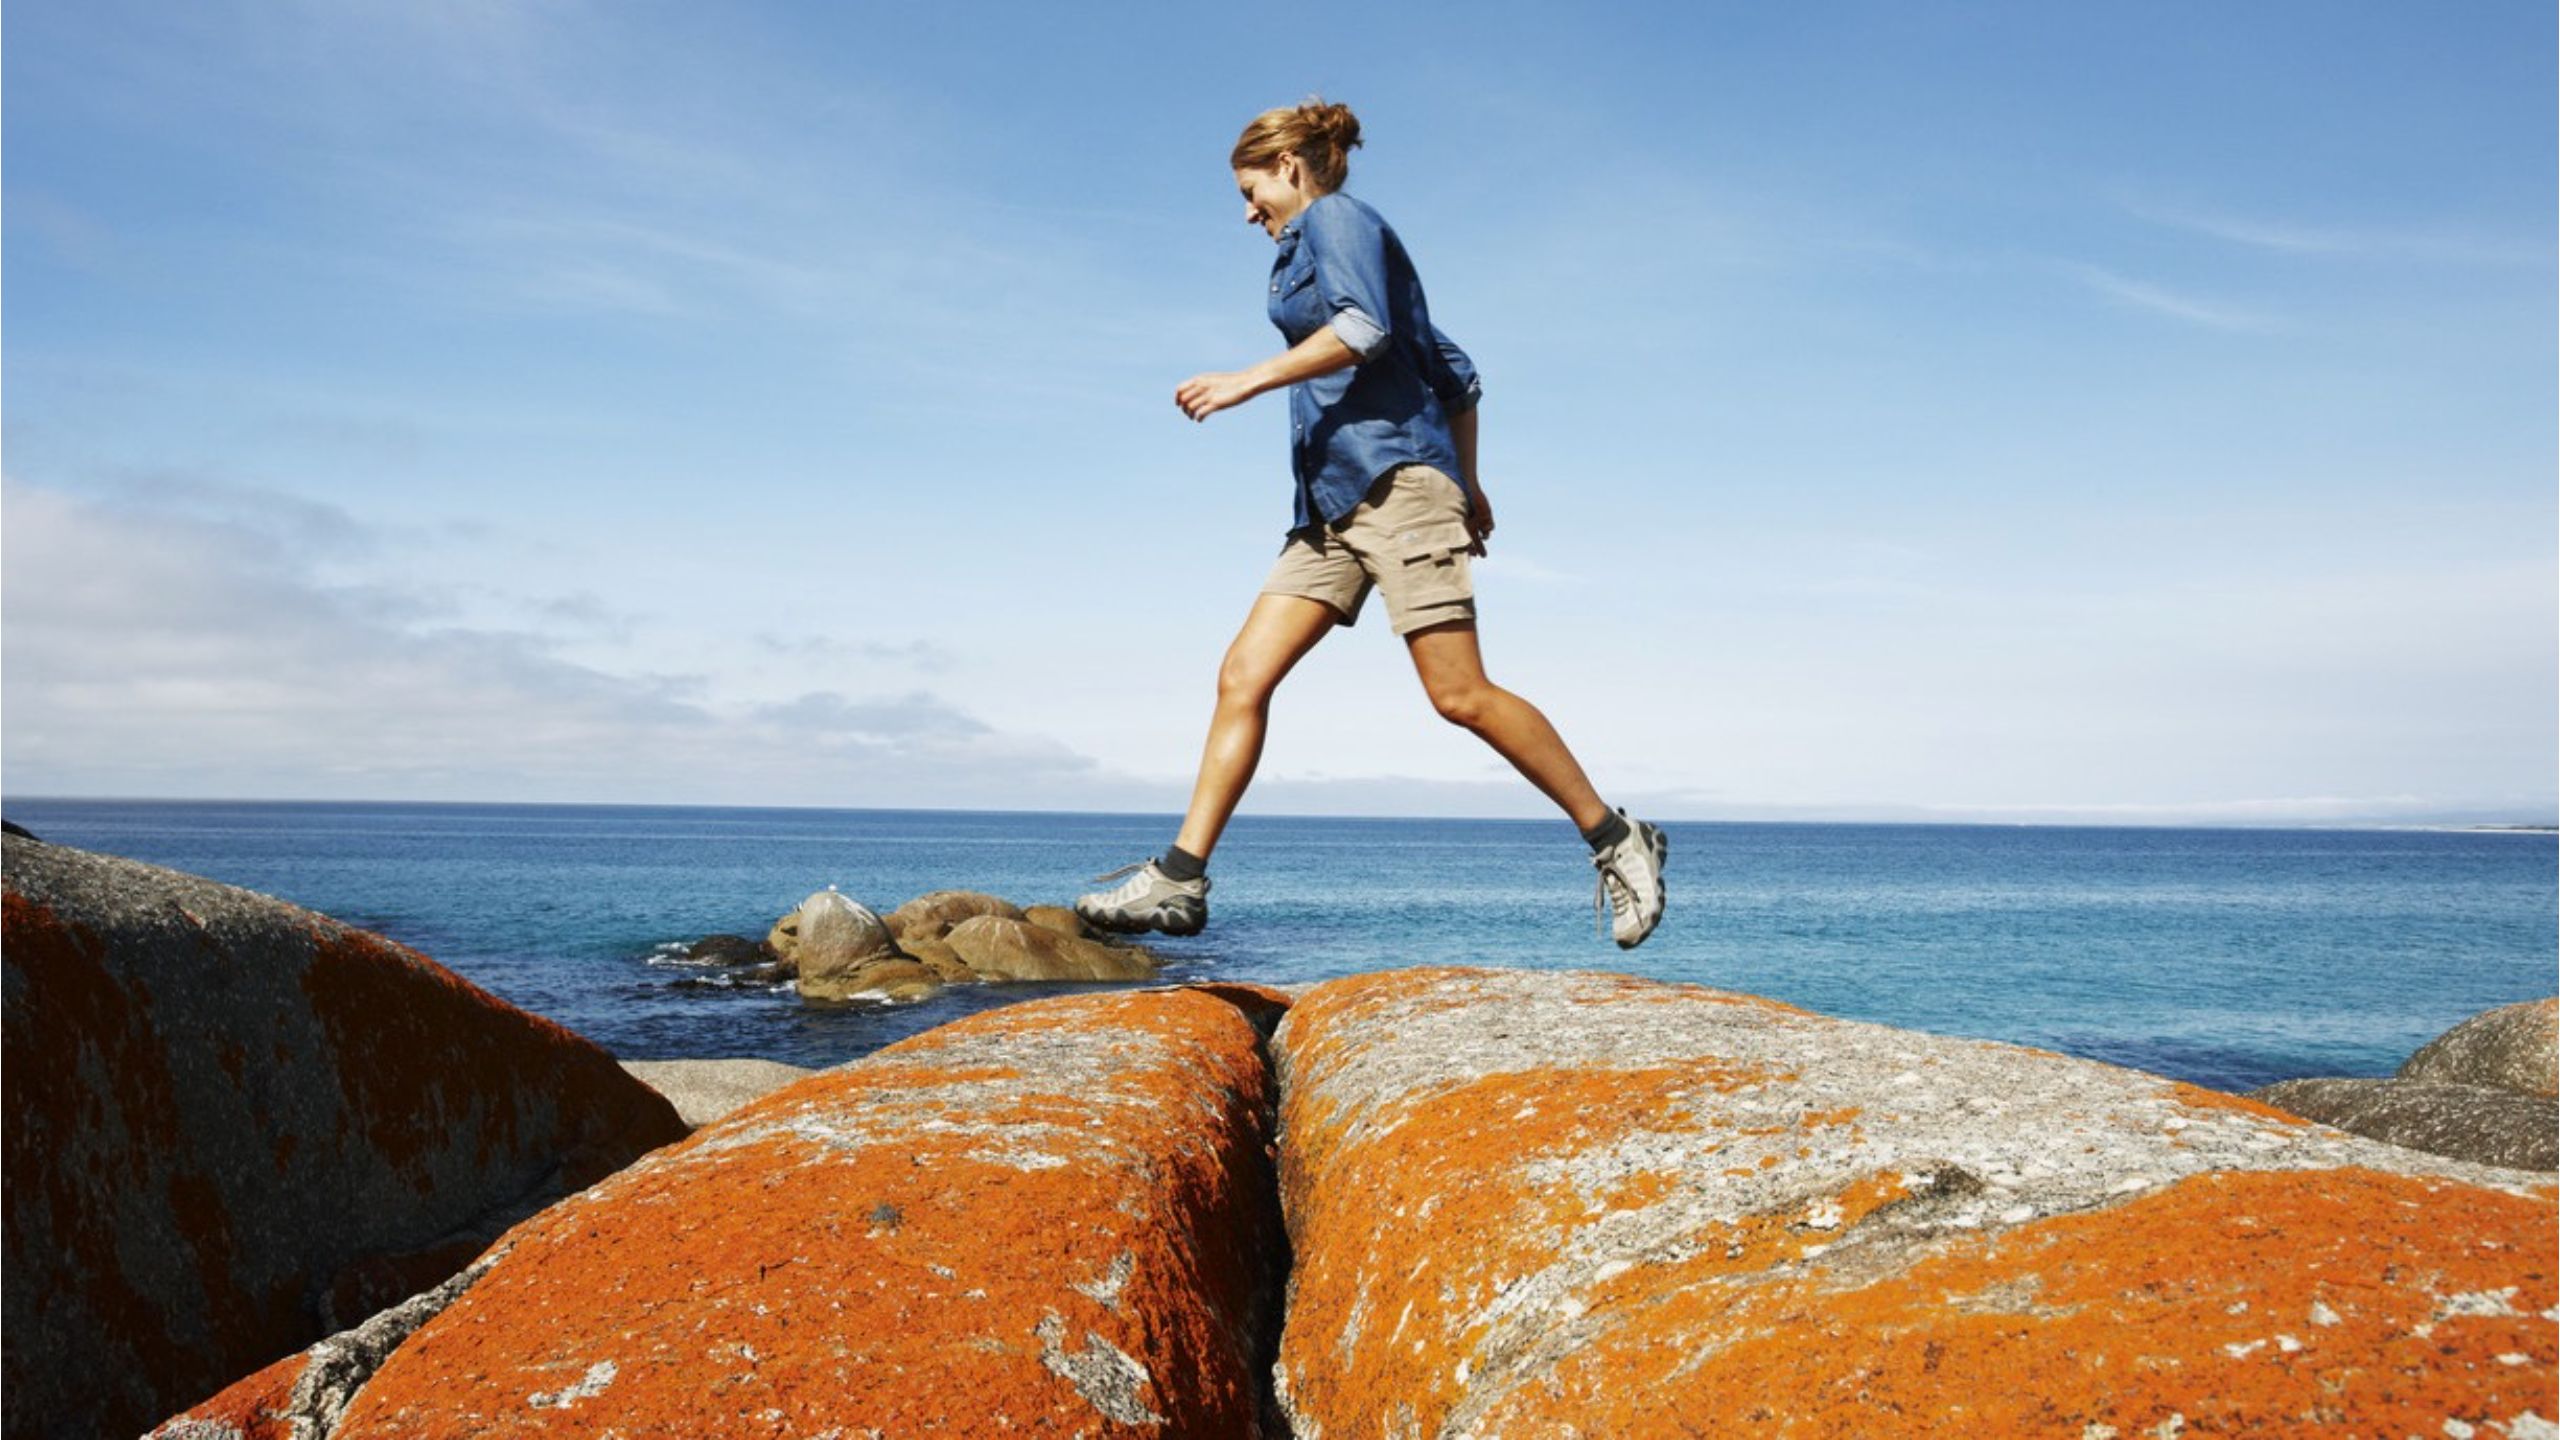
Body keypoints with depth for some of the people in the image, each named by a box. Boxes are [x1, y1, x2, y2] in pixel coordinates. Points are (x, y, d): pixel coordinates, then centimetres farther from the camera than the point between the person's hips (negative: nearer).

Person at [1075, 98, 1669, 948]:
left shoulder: (1333, 218, 3)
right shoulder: (1326, 244, 29)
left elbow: (1364, 328, -18)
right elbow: (1456, 374, 29)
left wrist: (1249, 381, -17)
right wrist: (1466, 481, 31)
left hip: (1392, 475, -10)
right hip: (1333, 502, 10)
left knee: (1459, 694, -14)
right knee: (1242, 678, -2)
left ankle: (1615, 840, -3)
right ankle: (1179, 879, -5)